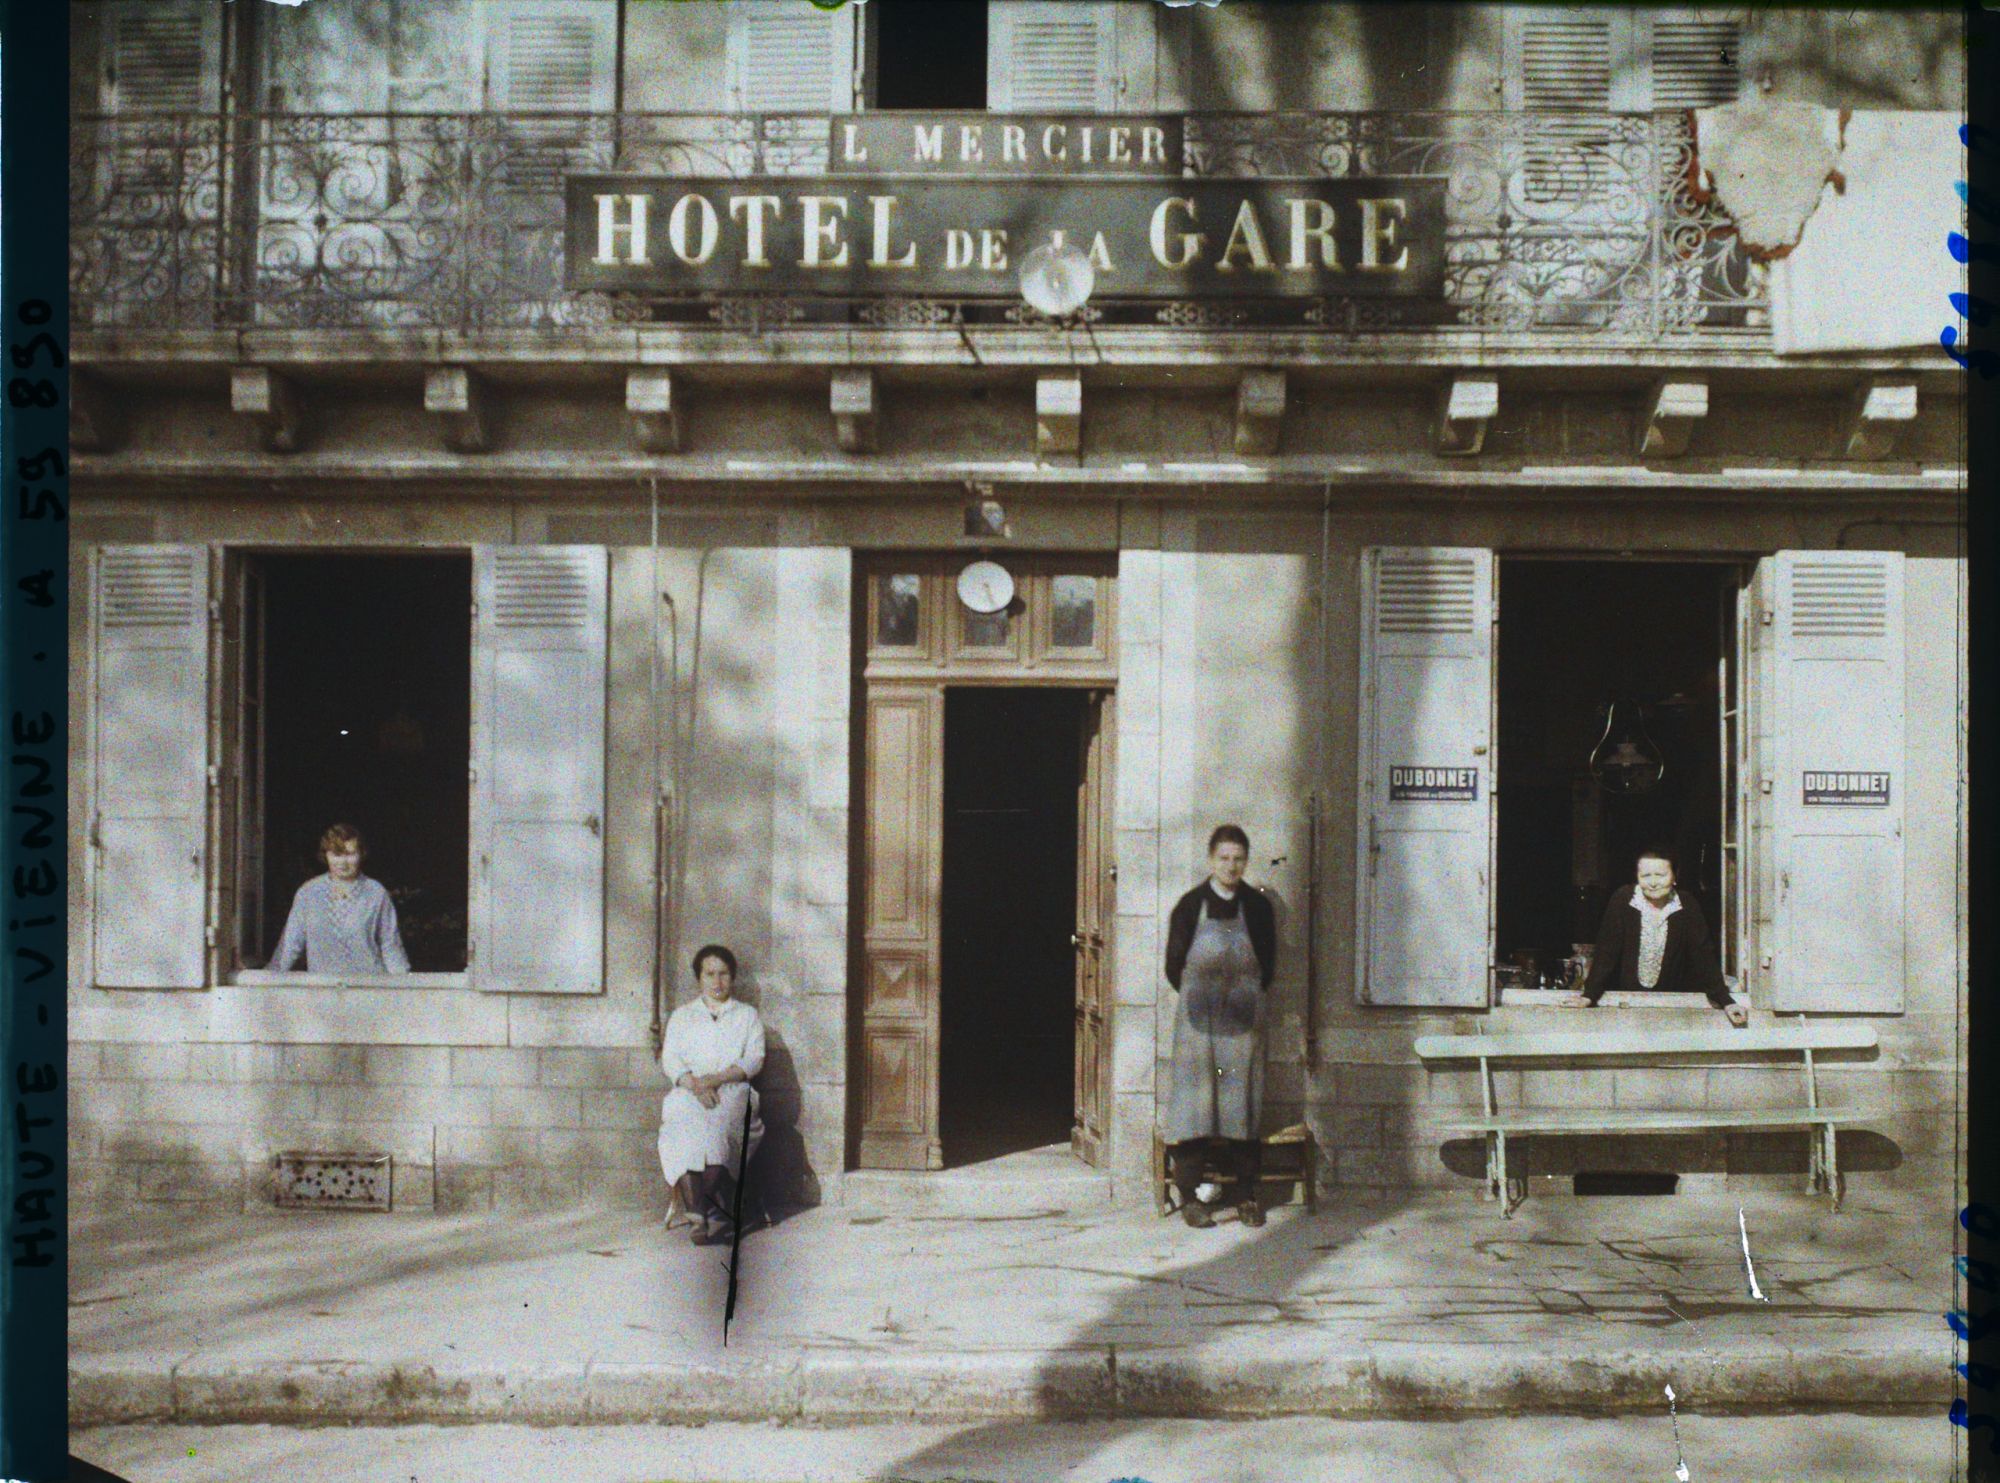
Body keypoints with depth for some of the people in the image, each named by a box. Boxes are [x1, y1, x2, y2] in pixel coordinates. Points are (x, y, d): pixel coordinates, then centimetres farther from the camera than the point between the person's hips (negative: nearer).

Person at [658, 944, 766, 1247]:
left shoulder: (748, 1015, 20)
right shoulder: (682, 1016, 23)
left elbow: (754, 1060, 5)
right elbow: (670, 1060, 9)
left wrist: (716, 1079, -12)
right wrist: (695, 1084, -12)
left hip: (733, 1091, -1)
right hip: (689, 1093, 1)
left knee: (716, 1125, -37)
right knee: (683, 1123, -35)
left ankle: (699, 1209, -35)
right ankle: (710, 1214, -41)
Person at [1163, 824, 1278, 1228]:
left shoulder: (1257, 907, 3)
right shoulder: (1190, 906, -2)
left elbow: (1267, 968, 9)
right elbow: (1174, 966, 2)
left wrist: (1242, 996, 5)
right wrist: (1201, 996, 4)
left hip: (1245, 1018, 2)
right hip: (1198, 1018, -1)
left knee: (1243, 1100, 3)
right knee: (1194, 1098, -3)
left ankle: (1247, 1193, 10)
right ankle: (1190, 1195, 2)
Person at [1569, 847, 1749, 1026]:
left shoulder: (1687, 906, -6)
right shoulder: (1622, 901, -11)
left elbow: (1703, 956, -6)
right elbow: (1606, 951, -10)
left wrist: (1725, 1002, -13)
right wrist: (1589, 995, -18)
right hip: (1625, 998, -1)